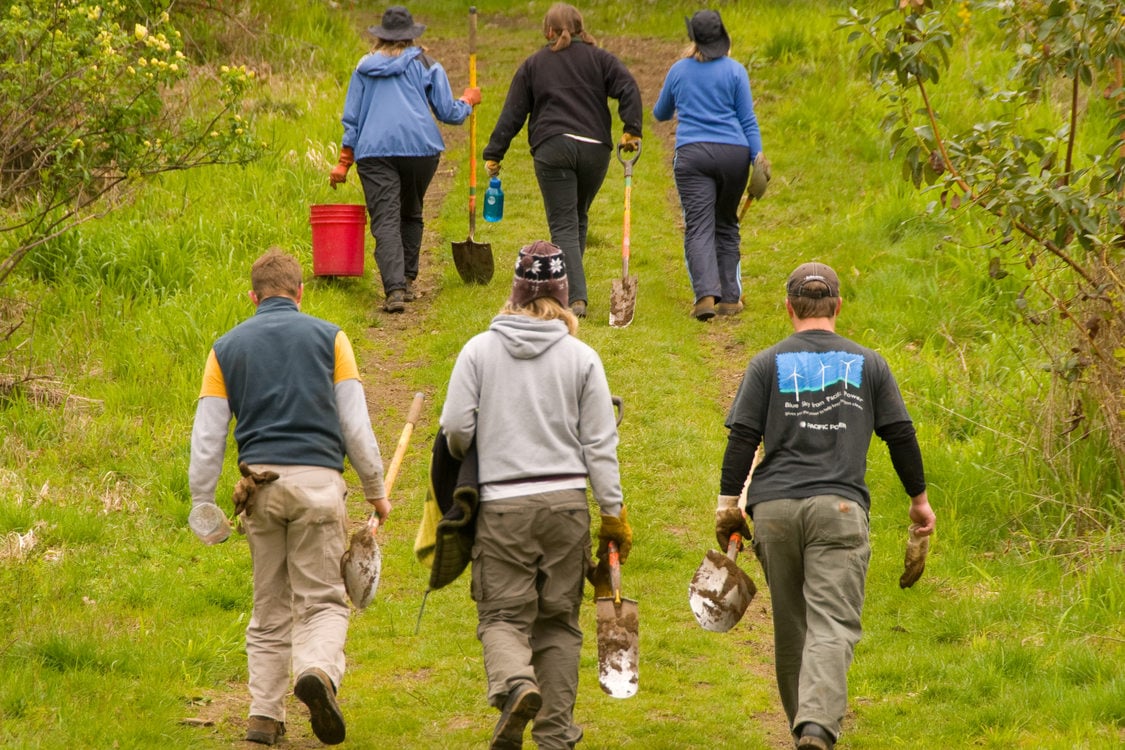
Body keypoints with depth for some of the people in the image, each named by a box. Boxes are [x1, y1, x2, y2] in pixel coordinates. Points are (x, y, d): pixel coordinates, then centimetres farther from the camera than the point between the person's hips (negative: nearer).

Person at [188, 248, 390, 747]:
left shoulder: (227, 348, 13)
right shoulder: (328, 337, 7)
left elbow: (206, 436, 9)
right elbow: (356, 424, 3)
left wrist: (202, 506, 13)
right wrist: (376, 491, 12)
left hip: (259, 485, 2)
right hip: (317, 480, -2)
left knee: (269, 608, 12)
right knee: (323, 599, 0)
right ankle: (318, 670, -29)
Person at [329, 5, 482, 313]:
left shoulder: (365, 68, 13)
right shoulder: (426, 66, 7)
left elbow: (351, 118, 12)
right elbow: (449, 113, 7)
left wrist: (344, 162, 15)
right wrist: (468, 101, 28)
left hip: (374, 151, 0)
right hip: (420, 147, 0)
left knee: (385, 222, -8)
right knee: (410, 215, 21)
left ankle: (394, 289, -24)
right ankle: (407, 281, 21)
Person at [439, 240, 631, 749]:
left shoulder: (479, 350, 0)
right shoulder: (581, 358, 2)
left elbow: (455, 429, -2)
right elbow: (600, 444, 2)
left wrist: (469, 465, 20)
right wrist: (614, 514, 8)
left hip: (501, 503, -1)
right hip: (566, 501, 1)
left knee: (503, 614, 1)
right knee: (559, 620, 10)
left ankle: (514, 684, -30)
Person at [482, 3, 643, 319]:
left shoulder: (533, 65, 11)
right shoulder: (599, 58, 12)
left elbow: (512, 114, 8)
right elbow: (628, 88, -4)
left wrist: (493, 154, 11)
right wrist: (632, 130, -6)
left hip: (552, 149, -2)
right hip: (595, 149, 2)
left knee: (563, 226, -4)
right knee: (578, 219, 20)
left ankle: (576, 297, -18)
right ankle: (568, 283, 25)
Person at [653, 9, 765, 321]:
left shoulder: (679, 70, 7)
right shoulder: (734, 71, 2)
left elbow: (660, 114, 23)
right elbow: (748, 120, -1)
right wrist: (758, 157, 0)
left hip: (692, 155, -1)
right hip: (733, 154, 1)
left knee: (699, 228, -7)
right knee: (726, 225, 14)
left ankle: (706, 295, -24)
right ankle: (730, 297, 12)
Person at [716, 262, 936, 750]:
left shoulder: (768, 364, 6)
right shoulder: (868, 363, 9)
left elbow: (742, 439, 1)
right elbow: (900, 435, 11)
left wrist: (728, 505, 6)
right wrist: (919, 498, 23)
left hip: (774, 508, 1)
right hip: (839, 508, -1)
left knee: (790, 630, 13)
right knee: (832, 626, -10)